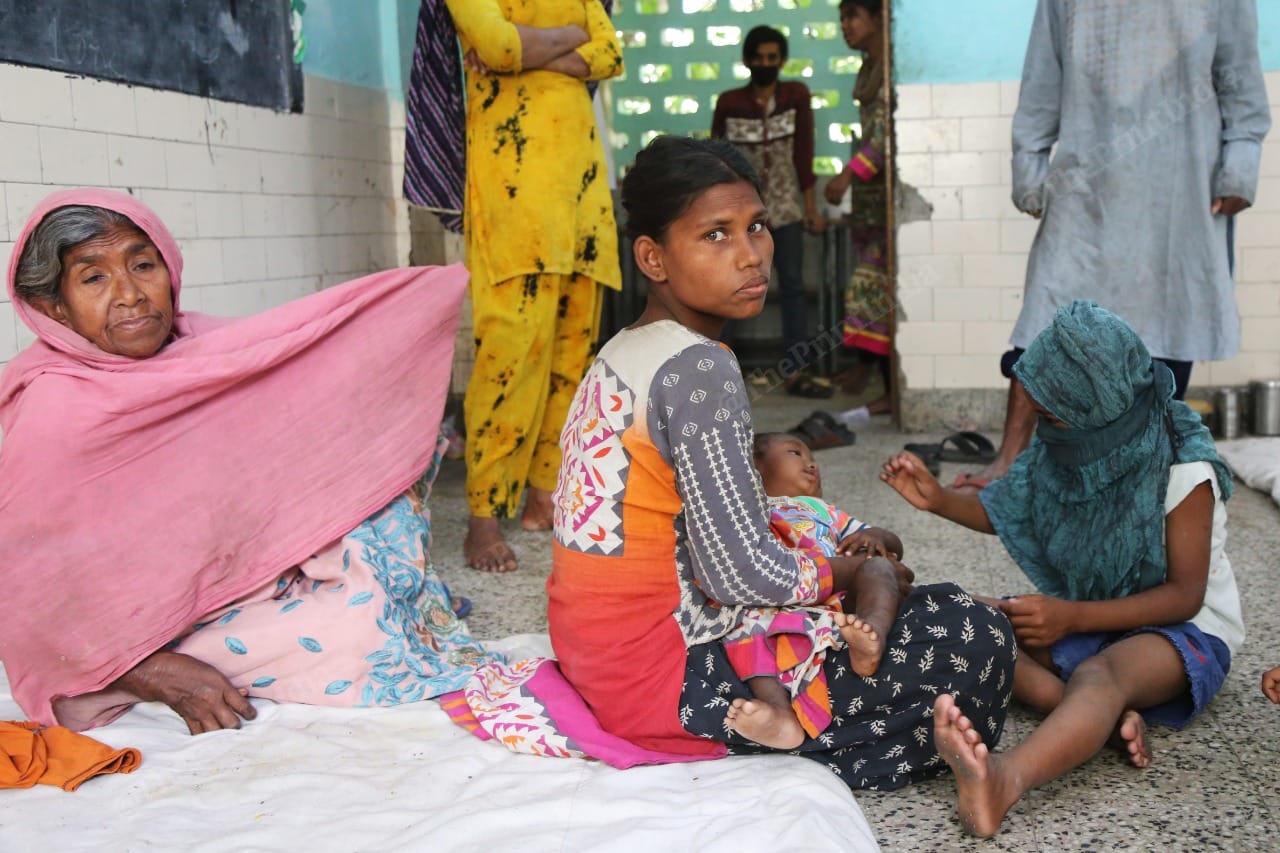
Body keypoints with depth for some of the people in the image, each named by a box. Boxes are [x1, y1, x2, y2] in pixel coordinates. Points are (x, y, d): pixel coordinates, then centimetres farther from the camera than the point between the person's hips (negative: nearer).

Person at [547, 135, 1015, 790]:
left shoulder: (619, 354, 9)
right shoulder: (698, 369, -20)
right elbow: (742, 574, -22)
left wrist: (838, 550, 8)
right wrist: (852, 572, -3)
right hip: (666, 681, -10)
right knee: (977, 641, -10)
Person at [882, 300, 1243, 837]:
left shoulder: (1183, 469, -18)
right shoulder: (1070, 447, -2)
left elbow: (1185, 595, -19)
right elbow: (1007, 512, 13)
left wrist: (1072, 618, -31)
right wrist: (938, 500, -7)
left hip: (1183, 630, -7)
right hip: (1081, 619, 7)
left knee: (1100, 674, -41)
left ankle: (1003, 779, -71)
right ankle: (1105, 719, -34)